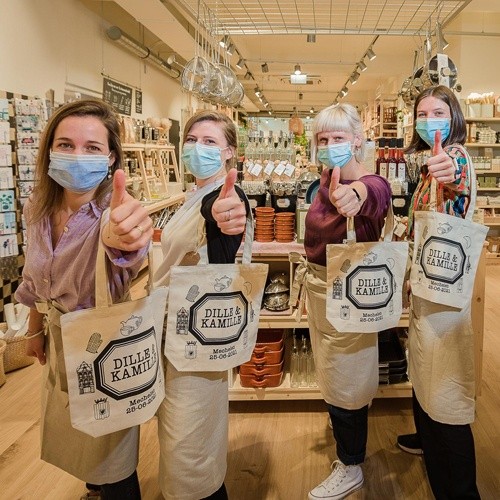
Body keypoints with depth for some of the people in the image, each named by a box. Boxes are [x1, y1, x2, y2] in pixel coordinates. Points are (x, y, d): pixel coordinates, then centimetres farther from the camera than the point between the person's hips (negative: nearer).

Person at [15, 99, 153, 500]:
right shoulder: (37, 209, -10)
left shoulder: (113, 213, -29)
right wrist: (35, 329, 16)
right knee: (70, 440, 30)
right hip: (60, 342, 7)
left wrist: (123, 242, -75)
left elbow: (120, 270, -54)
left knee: (112, 467, 14)